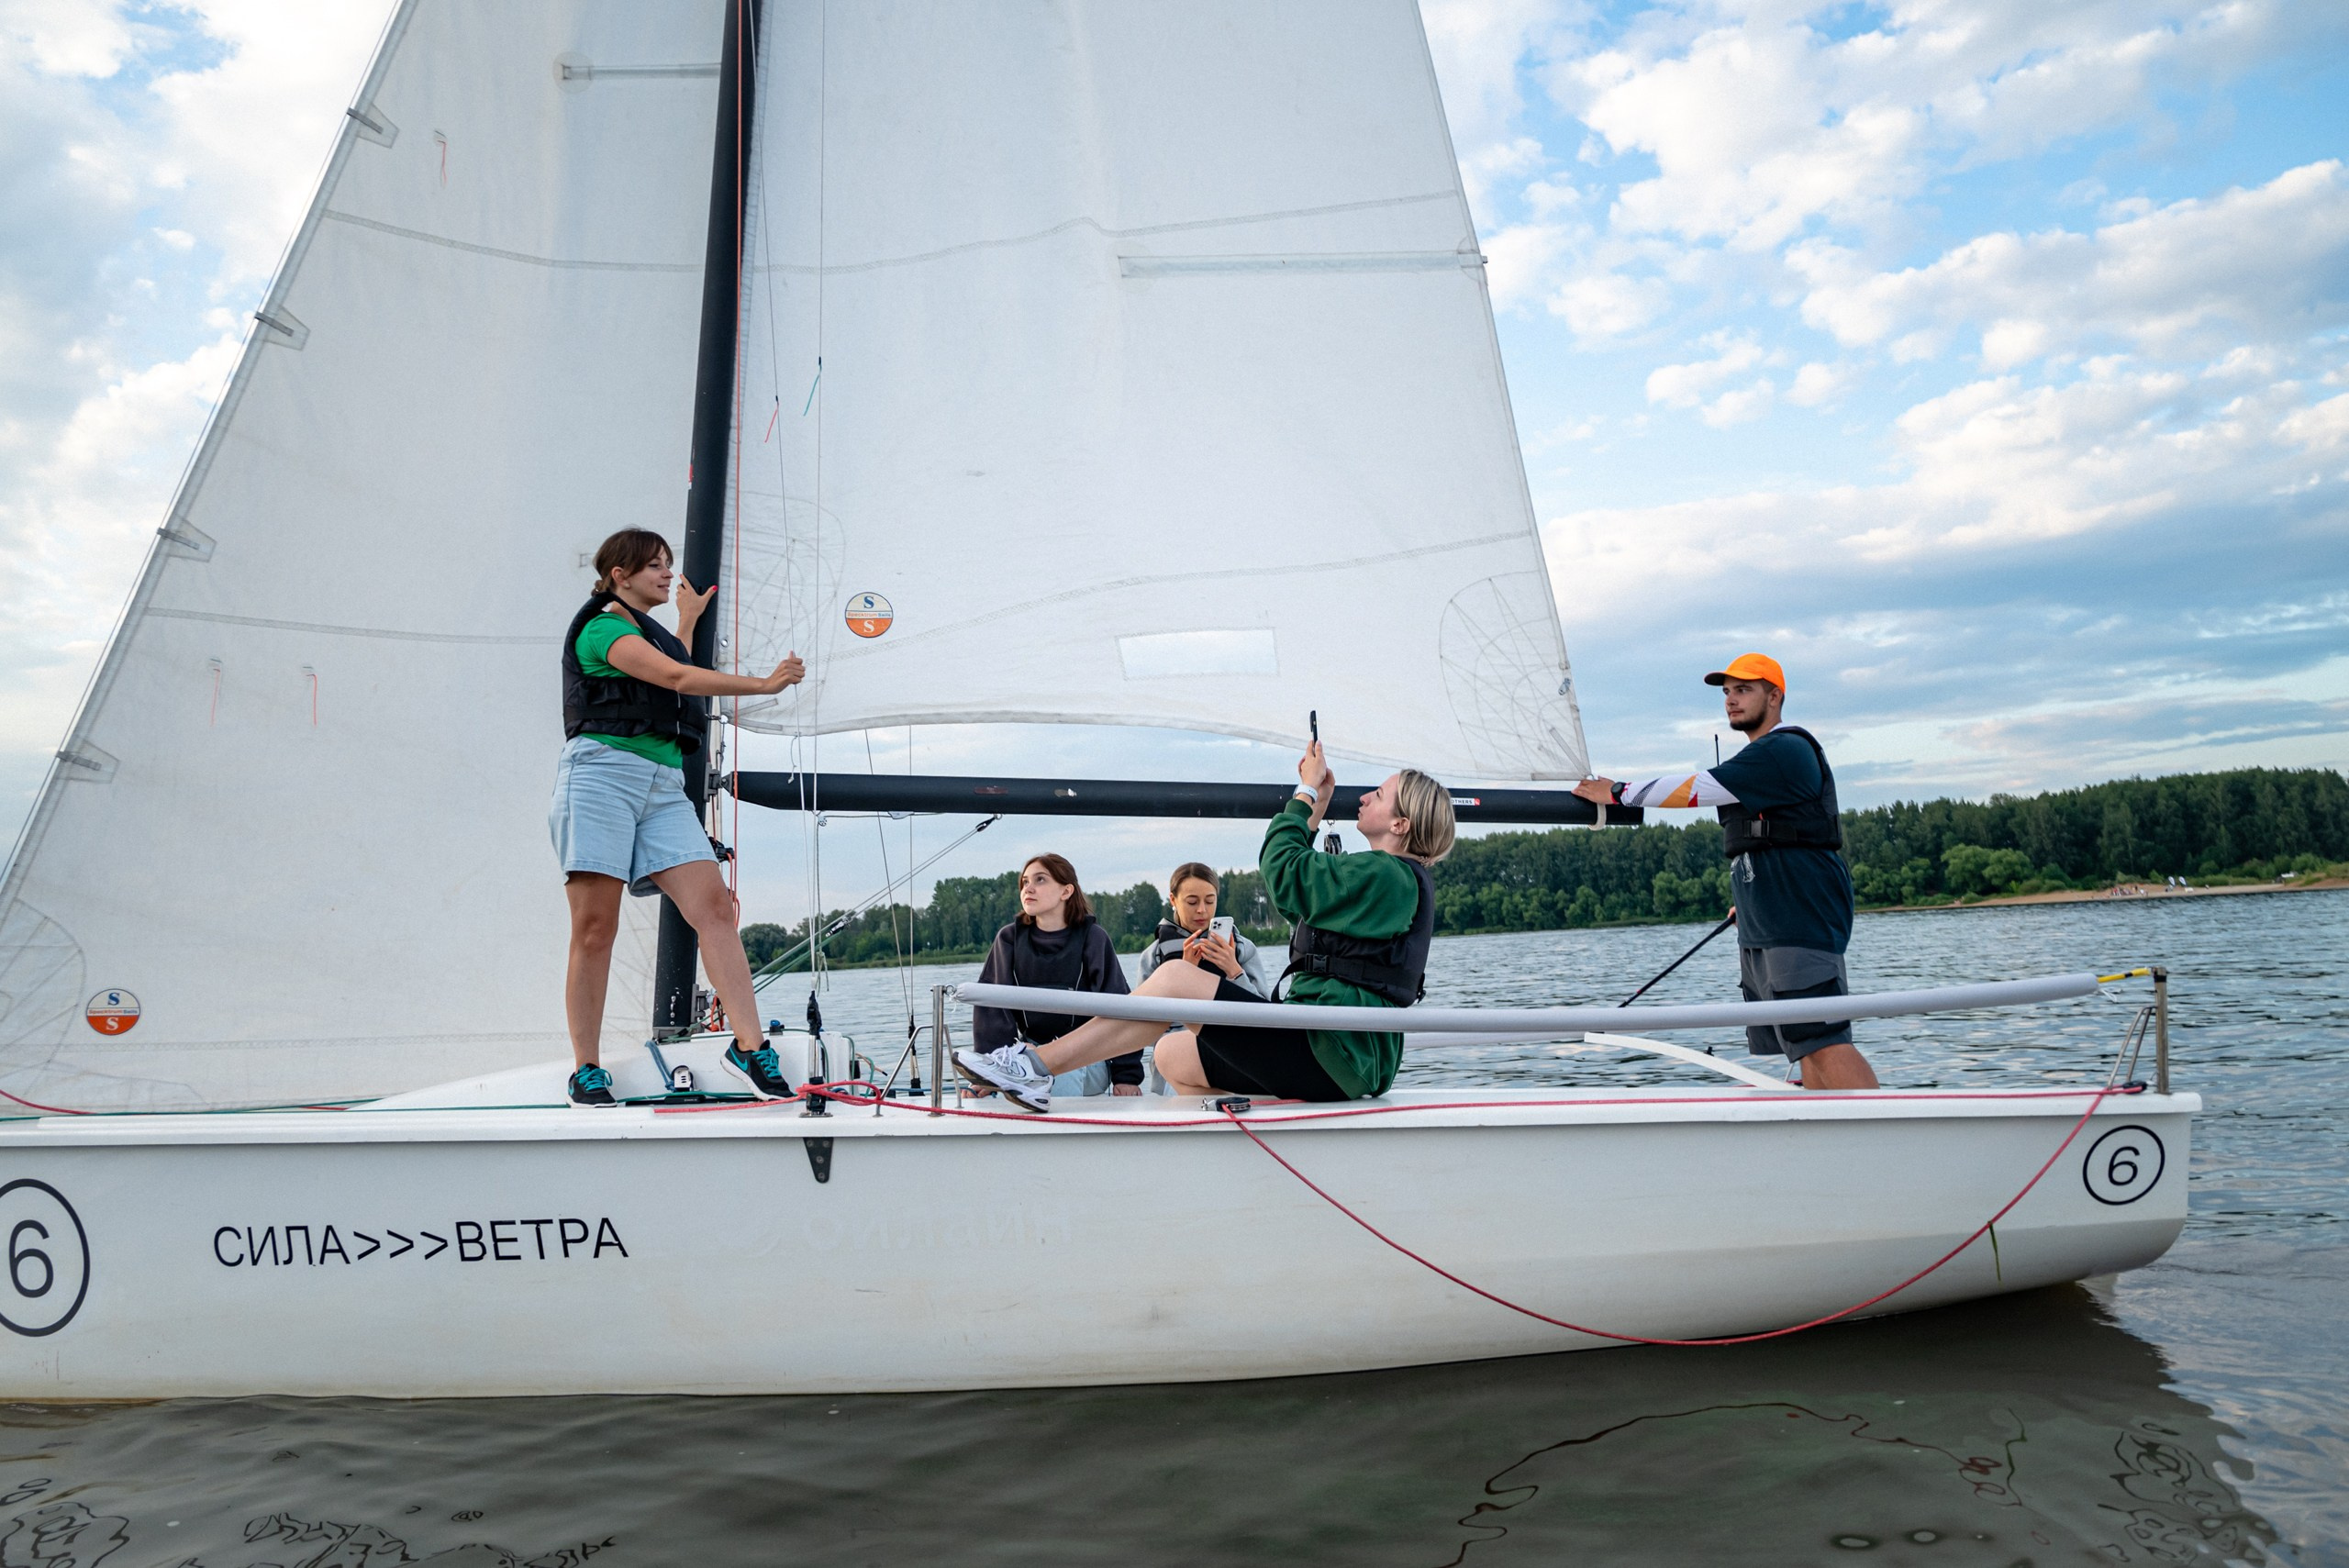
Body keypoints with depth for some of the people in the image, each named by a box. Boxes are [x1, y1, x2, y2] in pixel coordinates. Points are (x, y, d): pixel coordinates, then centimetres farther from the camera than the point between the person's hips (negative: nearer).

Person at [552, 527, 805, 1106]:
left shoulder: (650, 632, 27)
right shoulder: (602, 627, 0)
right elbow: (674, 677, -13)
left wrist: (688, 619, 53)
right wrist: (763, 684, -12)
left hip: (663, 786, 7)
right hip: (603, 772, -7)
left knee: (715, 905, -11)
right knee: (595, 927, -8)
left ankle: (749, 1047, -16)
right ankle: (586, 1071, 0)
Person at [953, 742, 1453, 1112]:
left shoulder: (1388, 875, -10)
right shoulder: (1392, 879, 21)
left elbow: (1283, 876, -11)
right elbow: (1300, 891, 31)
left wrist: (1305, 795, 2)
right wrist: (1314, 814, 26)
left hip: (1333, 1055, -10)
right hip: (1340, 1057, 10)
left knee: (1177, 978, -14)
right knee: (1173, 1054, 11)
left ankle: (1037, 1064, -13)